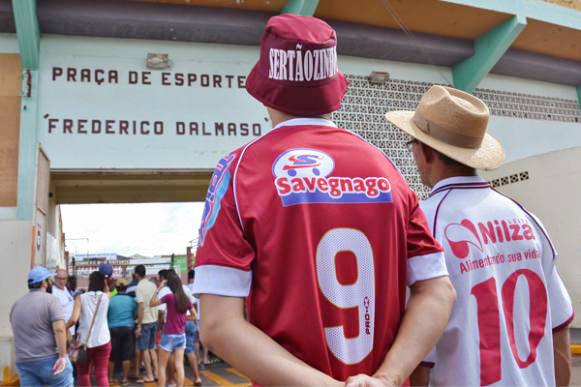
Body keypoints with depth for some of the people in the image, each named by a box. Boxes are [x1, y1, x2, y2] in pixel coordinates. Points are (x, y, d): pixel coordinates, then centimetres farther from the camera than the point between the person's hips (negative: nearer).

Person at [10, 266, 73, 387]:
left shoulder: (16, 304, 13)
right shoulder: (51, 300, -9)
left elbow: (18, 333, 22)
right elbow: (59, 329, -21)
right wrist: (62, 356, -19)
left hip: (24, 362, 6)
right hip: (50, 359, -6)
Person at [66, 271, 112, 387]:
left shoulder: (81, 298, -4)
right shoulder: (105, 297, 3)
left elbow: (74, 319, -14)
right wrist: (105, 281, 21)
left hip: (85, 341, -1)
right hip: (103, 341, 1)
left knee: (83, 373, 20)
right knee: (102, 375, 3)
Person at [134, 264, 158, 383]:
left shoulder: (139, 287, -15)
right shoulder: (153, 285, 5)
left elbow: (141, 307, -19)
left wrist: (138, 326, -15)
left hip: (145, 322, -6)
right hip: (154, 320, 6)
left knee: (144, 349, 4)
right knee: (152, 348, 16)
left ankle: (149, 376, 7)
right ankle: (156, 373, 18)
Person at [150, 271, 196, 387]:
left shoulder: (169, 296, -15)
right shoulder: (186, 298, 1)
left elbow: (151, 303, -7)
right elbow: (194, 316, 9)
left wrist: (158, 288, -8)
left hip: (169, 335, -5)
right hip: (181, 335, 5)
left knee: (162, 366, 8)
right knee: (179, 365, 6)